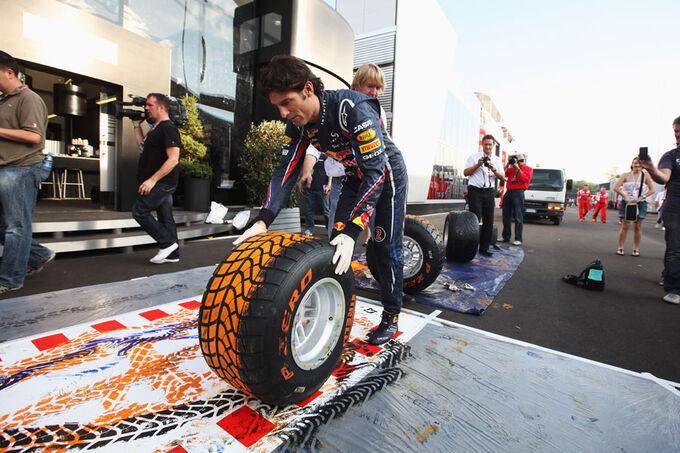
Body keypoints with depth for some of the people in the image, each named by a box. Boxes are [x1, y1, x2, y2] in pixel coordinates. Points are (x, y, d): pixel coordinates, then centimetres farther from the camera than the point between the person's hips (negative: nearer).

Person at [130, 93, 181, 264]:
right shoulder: (155, 128, 19)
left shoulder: (168, 128, -14)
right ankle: (172, 254, 16)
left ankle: (168, 243, -1)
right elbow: (143, 147, 29)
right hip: (161, 183, 10)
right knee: (165, 217, 10)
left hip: (162, 183, -10)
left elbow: (173, 159, -22)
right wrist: (137, 126, 22)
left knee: (139, 211, -7)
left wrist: (153, 179, -25)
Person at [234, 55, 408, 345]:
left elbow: (375, 174, -36)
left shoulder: (353, 109, -35)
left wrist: (352, 231, -42)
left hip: (387, 176, -6)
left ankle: (391, 318, 15)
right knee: (335, 246, 2)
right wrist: (262, 221, -27)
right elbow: (287, 171, -15)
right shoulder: (298, 123, -14)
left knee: (386, 248, -3)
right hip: (355, 178, 6)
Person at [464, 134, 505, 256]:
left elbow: (503, 178, 7)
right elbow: (465, 173, -1)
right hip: (475, 191, -4)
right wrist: (478, 165, -13)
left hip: (489, 192, 4)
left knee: (489, 222, 3)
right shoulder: (474, 157, 8)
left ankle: (484, 248, 11)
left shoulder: (497, 160, 16)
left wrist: (493, 169, -10)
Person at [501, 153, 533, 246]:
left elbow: (525, 178, -10)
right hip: (508, 192, 6)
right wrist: (508, 164, 7)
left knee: (518, 217, -7)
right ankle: (506, 237, 16)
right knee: (506, 216, 8)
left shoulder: (528, 169, 5)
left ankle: (518, 239, -6)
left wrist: (517, 168, -10)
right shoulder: (511, 168, 18)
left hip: (518, 193, -6)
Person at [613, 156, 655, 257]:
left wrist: (641, 197, -10)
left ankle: (636, 249, 11)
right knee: (625, 226, -3)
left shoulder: (646, 176, 2)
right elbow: (616, 187, -4)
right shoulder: (626, 175, 1)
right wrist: (625, 196, -13)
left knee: (637, 227, 3)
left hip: (640, 204, 1)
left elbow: (652, 190, 1)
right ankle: (620, 248, 4)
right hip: (626, 203, -1)